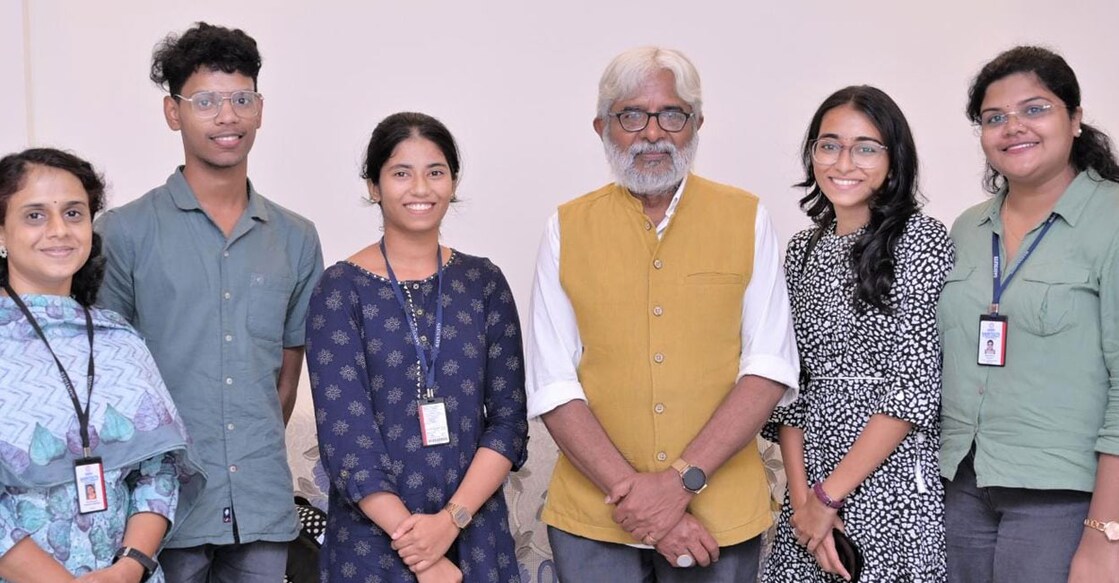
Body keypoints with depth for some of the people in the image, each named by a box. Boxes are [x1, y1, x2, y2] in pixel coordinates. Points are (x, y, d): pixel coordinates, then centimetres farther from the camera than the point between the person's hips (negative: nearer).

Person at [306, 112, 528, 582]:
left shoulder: (483, 282, 3)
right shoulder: (341, 289, -5)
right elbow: (343, 437, -11)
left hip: (477, 532, 2)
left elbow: (509, 420, -1)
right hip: (372, 539, -2)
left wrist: (451, 519, -14)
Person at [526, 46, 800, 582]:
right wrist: (633, 492, -13)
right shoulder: (567, 228, 1)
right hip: (592, 521, 0)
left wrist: (682, 479, -15)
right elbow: (551, 387, -3)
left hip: (721, 517, 0)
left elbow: (770, 368, -4)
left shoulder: (746, 218, 1)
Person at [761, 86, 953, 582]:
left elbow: (916, 387, -14)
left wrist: (830, 495, -13)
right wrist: (801, 496, -6)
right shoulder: (803, 250, 8)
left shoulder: (922, 239, -8)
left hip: (895, 484, -5)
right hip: (812, 485, 5)